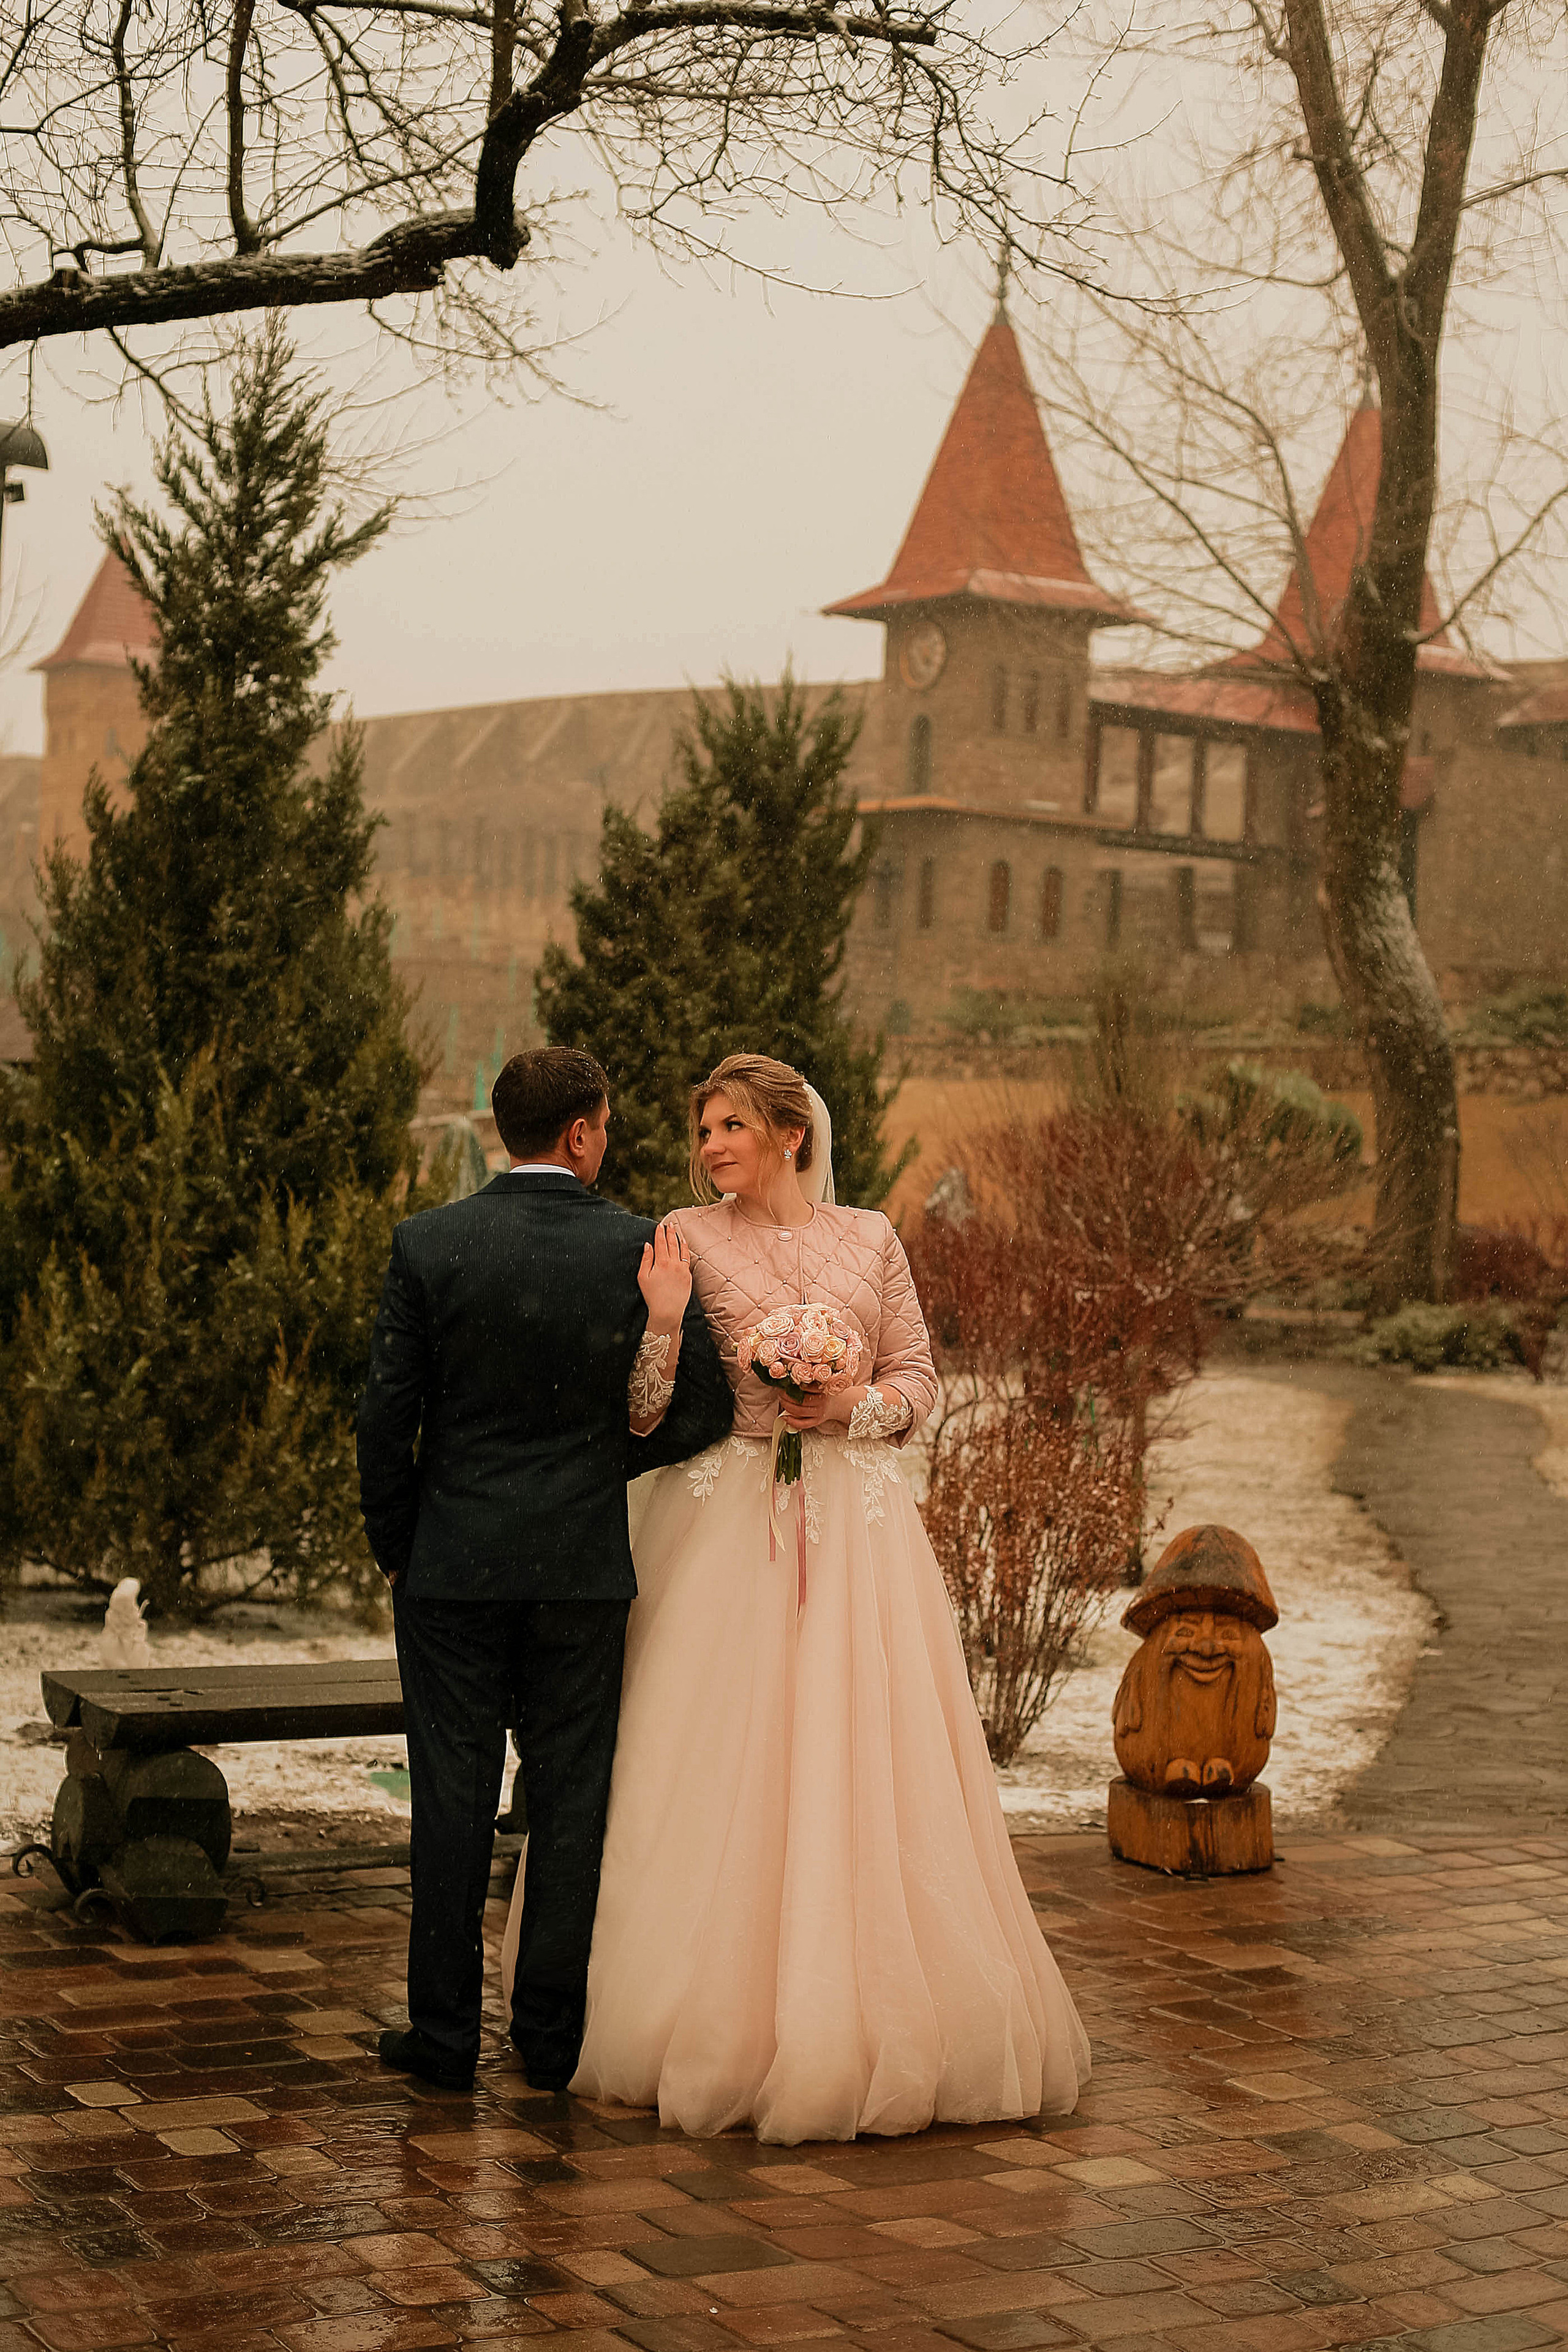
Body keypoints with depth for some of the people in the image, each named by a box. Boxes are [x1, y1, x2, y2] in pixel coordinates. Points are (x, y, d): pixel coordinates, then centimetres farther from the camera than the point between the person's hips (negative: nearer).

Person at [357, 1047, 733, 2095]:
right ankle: (553, 2036, 15)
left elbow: (385, 1414, -4)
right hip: (585, 1568, 0)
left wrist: (394, 1548, 7)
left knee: (454, 1798, 6)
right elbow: (704, 1413, -3)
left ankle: (446, 2032, 13)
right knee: (571, 1799, 8)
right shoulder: (645, 1251, -5)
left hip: (454, 1562, 0)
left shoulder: (429, 1243, -6)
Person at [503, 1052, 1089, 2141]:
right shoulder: (688, 1238, 4)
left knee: (861, 1763, 0)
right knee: (724, 1768, -2)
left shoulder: (869, 1238, 9)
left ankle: (868, 2017, 11)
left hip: (856, 1525, 1)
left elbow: (917, 1376, 11)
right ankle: (727, 2019, 8)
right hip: (729, 1520, -1)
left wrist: (855, 1406, -8)